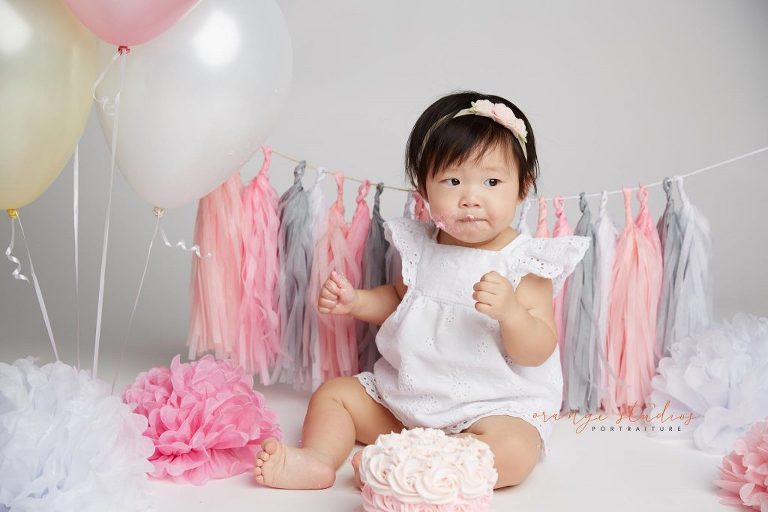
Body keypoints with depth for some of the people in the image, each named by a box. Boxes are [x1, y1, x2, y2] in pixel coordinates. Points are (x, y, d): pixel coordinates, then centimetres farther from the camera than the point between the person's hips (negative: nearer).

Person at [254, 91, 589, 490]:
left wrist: (510, 310, -34)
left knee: (515, 450, -34)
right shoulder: (420, 246, 3)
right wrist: (356, 301, 5)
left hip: (491, 404, -5)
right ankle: (318, 461, -17)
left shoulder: (524, 262, -12)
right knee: (333, 392, 4)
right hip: (405, 392, 6)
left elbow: (538, 353, -15)